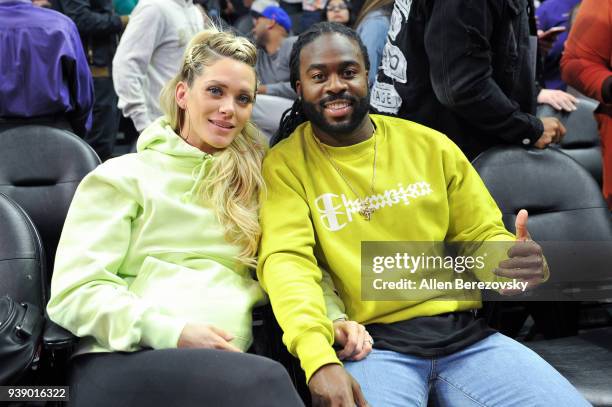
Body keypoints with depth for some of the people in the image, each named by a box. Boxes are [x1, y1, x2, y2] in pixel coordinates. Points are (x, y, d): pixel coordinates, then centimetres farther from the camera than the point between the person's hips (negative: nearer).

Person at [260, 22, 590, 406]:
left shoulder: (431, 146, 11)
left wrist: (516, 261, -12)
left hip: (466, 334, 4)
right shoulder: (285, 165, 2)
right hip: (371, 343, -3)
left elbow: (482, 235, 15)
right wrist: (319, 358, -29)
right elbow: (287, 259, -11)